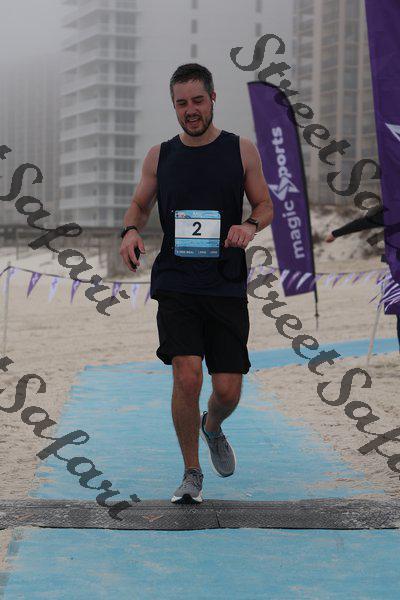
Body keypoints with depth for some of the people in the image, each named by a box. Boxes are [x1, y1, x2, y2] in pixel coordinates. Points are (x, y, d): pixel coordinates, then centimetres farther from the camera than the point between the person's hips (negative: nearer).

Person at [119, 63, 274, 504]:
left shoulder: (241, 151, 3)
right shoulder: (159, 156, 6)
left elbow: (265, 205, 11)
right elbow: (140, 206, 17)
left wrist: (250, 226, -12)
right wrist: (131, 231, -6)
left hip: (227, 286, 0)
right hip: (175, 283, 0)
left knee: (228, 390, 0)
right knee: (186, 376, -16)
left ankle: (212, 427, 39)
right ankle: (191, 474, 4)